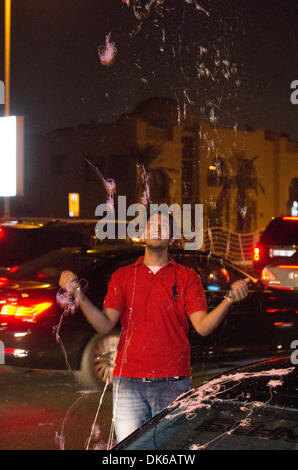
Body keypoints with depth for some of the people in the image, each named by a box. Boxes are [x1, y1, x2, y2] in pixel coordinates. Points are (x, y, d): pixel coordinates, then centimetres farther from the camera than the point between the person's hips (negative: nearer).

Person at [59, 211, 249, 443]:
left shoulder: (187, 277, 8)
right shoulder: (123, 276, 13)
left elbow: (203, 326, -3)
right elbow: (105, 325, 3)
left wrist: (229, 300, -18)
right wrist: (78, 295, -10)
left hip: (173, 382, -1)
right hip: (129, 382, 1)